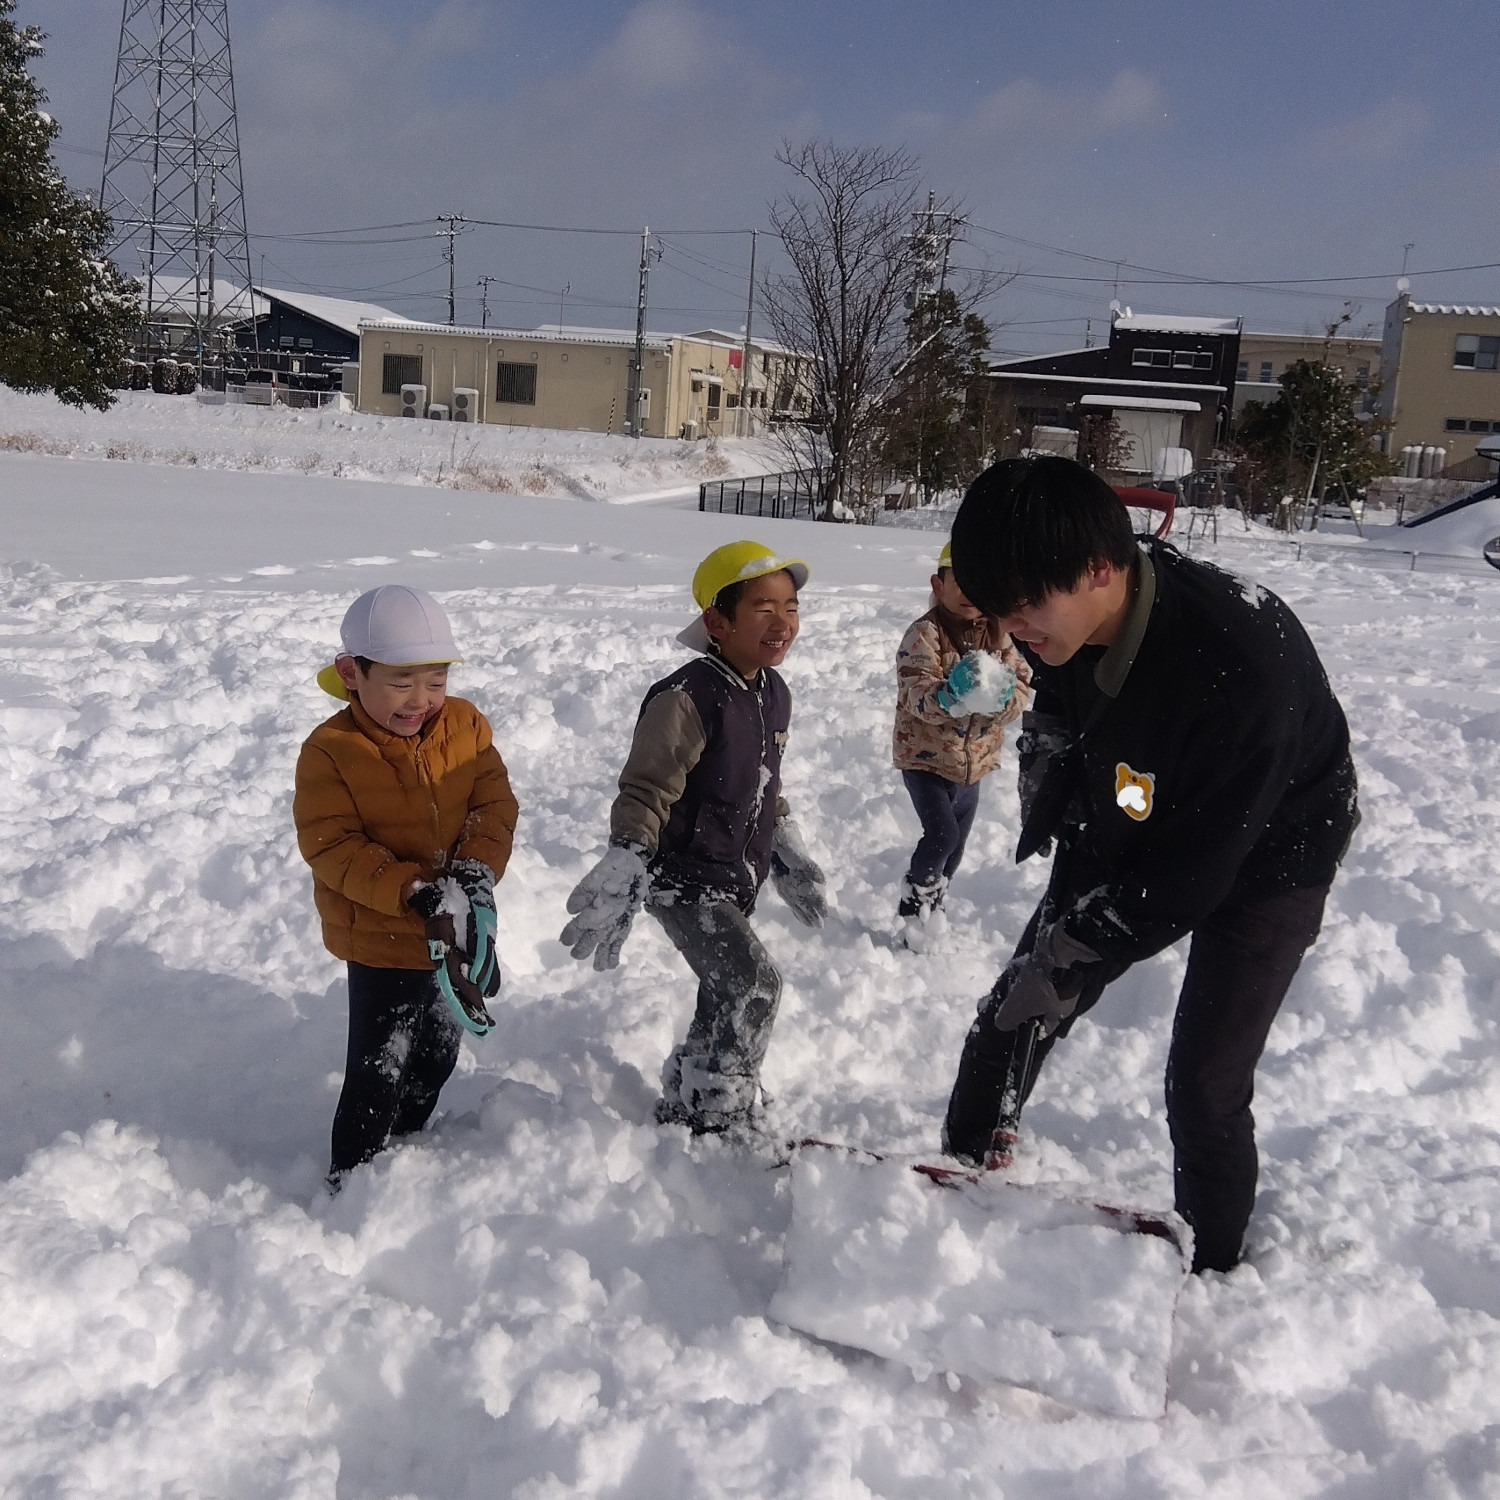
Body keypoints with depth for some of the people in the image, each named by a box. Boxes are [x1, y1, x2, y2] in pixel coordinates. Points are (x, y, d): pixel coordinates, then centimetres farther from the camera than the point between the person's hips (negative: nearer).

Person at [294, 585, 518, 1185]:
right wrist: (416, 894, -33)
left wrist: (475, 873, -25)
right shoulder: (329, 751, -18)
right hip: (382, 941, -5)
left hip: (458, 934, 5)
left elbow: (495, 805, -6)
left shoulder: (466, 726, -5)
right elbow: (332, 849, -22)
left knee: (437, 1057, 23)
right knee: (380, 1074, 3)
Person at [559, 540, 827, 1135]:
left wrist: (790, 857, 22)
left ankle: (687, 1102, 39)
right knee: (753, 985, -17)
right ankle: (715, 1115, 2)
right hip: (681, 875, -9)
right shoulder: (687, 699, -24)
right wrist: (620, 884, -27)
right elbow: (643, 794, -22)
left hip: (736, 878, 9)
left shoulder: (774, 694, 3)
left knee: (728, 997, 19)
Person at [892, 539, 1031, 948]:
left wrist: (1003, 696, -28)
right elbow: (918, 698, -28)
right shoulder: (924, 634, -18)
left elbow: (1022, 685, -5)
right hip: (924, 756, -6)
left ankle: (932, 908, 39)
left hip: (974, 760, 6)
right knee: (943, 834, -20)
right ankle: (914, 904, 4)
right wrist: (949, 696, -49)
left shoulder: (997, 634, 0)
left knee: (956, 845, 16)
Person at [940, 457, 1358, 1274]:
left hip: (1262, 859, -5)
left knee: (1204, 1089, -8)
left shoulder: (1243, 661, -40)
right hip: (1128, 834, 6)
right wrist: (1068, 913, -5)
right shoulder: (1065, 626, -21)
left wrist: (1077, 962, -24)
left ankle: (1210, 1275, 18)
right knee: (1011, 1012, 6)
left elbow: (1193, 870, -31)